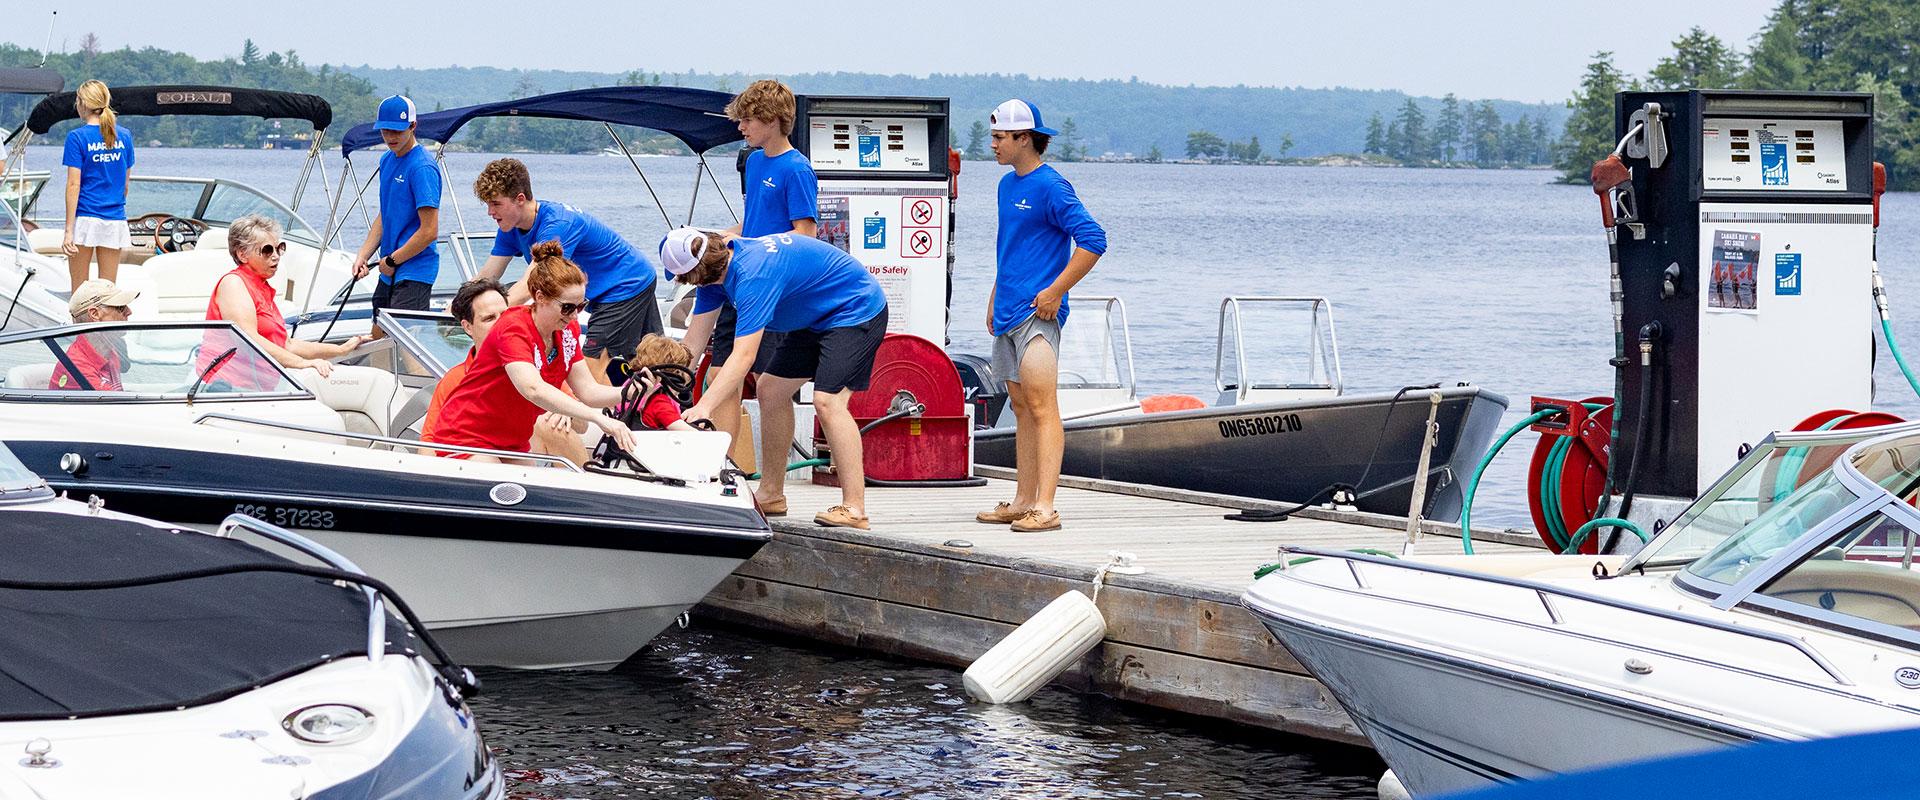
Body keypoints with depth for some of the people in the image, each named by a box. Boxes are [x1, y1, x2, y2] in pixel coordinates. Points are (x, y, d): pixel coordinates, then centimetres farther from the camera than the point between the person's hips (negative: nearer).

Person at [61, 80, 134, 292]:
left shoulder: (77, 137, -7)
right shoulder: (124, 136, 6)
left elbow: (74, 185, -10)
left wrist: (69, 230, -10)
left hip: (85, 218, -4)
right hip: (115, 219, 4)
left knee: (79, 290, 4)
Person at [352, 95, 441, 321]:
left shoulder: (422, 168, -17)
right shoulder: (387, 160, 11)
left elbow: (429, 232, -20)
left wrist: (392, 260, -10)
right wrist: (363, 256, 6)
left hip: (413, 274, -9)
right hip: (389, 273, 9)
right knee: (378, 337, 15)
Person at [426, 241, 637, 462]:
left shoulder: (568, 331, 0)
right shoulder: (513, 328, -24)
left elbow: (588, 391, 1)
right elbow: (533, 389, -40)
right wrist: (599, 418, -48)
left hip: (513, 444, 8)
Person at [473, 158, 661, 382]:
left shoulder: (557, 225, -33)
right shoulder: (510, 228, -5)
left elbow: (528, 288, -41)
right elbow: (486, 279, -4)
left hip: (627, 285, -9)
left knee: (593, 368, -17)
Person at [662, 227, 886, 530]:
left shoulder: (753, 274, -32)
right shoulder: (721, 267, -3)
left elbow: (744, 356, -38)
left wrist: (703, 408, -43)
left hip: (856, 310, -11)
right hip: (816, 319, 11)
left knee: (827, 400, -23)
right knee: (771, 390, 9)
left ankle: (853, 508, -23)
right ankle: (771, 495, 18)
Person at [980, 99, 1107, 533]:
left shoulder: (1050, 186, -11)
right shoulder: (1008, 184, 16)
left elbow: (1093, 240, -17)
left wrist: (1054, 292, -18)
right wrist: (995, 298, 23)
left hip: (1037, 313, -9)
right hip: (1008, 314, 9)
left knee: (1041, 405, -13)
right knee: (1021, 407, 12)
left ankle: (1045, 507, -18)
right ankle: (1023, 502, 17)